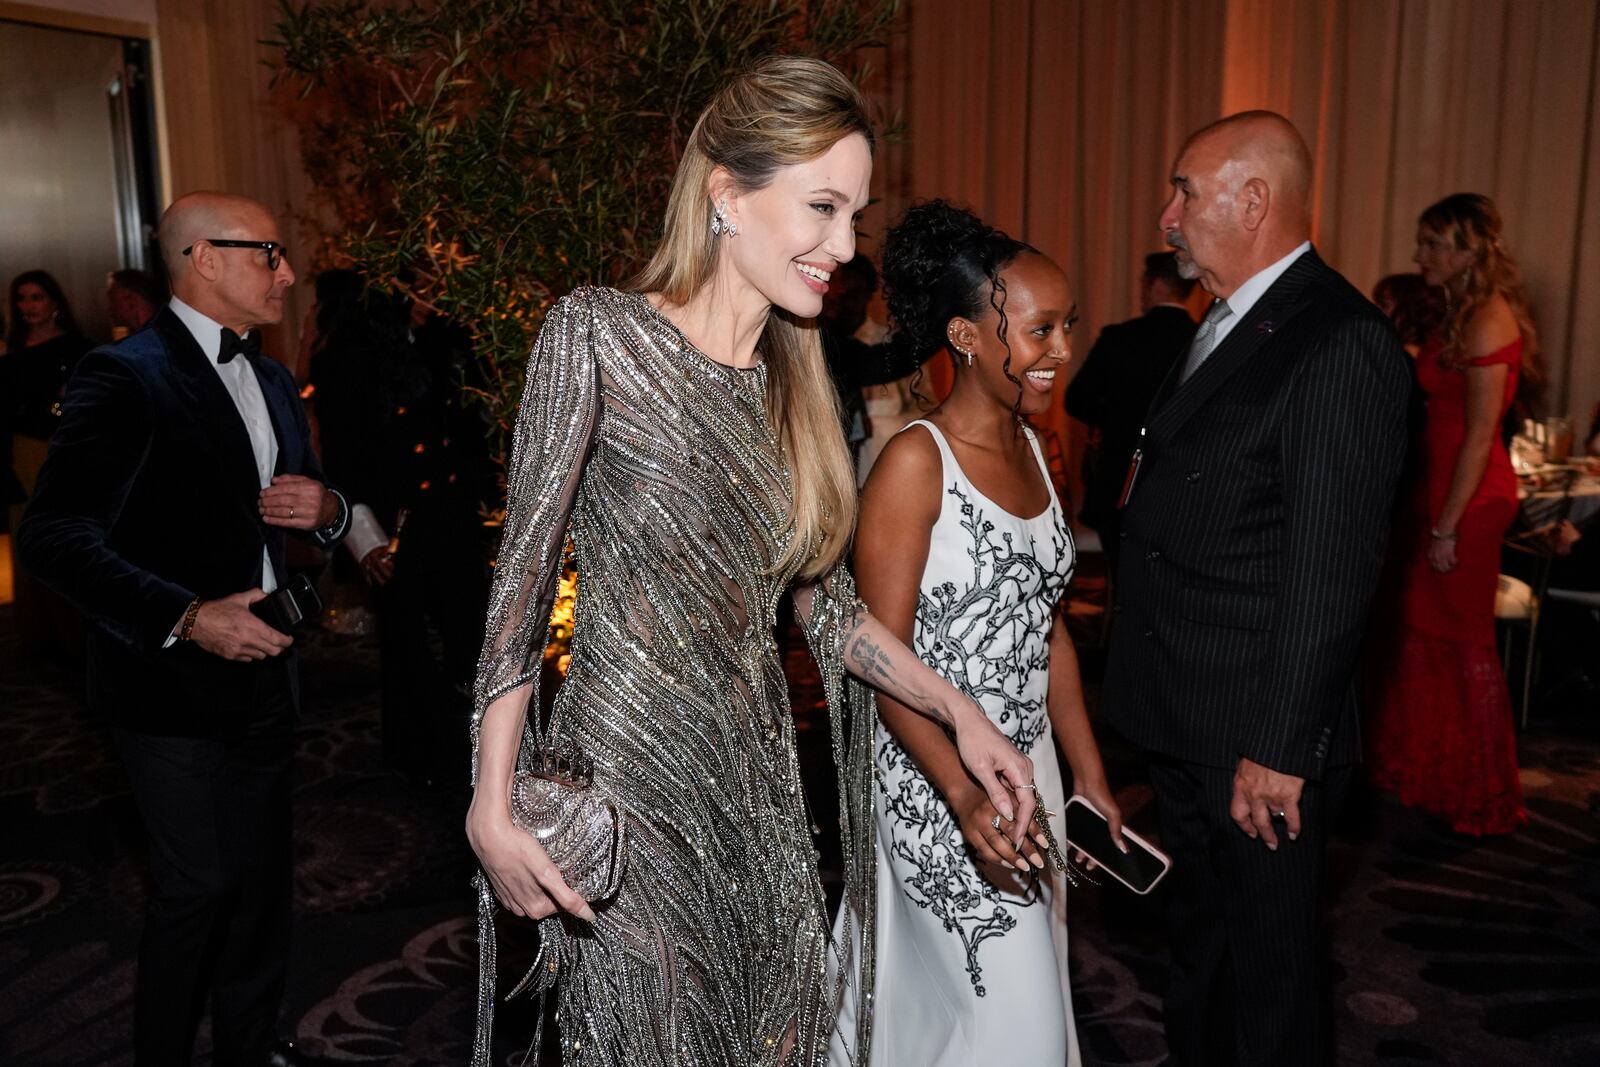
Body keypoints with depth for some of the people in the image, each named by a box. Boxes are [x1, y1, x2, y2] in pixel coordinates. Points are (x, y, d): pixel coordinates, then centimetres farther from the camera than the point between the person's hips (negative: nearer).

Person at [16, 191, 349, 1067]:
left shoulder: (273, 384, 13)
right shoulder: (124, 377, -14)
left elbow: (304, 501, 23)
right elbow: (54, 537, -19)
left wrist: (325, 510, -2)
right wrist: (187, 618, -28)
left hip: (262, 669, 7)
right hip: (172, 682, -7)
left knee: (262, 872, 15)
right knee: (197, 884, 2)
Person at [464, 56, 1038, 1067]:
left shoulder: (800, 384, 7)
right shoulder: (598, 332, -10)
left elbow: (827, 604, 12)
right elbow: (523, 575, -11)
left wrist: (958, 708, 3)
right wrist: (493, 807, -15)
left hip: (760, 782, 6)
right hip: (628, 772, -5)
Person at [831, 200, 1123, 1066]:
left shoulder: (1030, 447, 6)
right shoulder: (917, 461, -18)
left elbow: (1047, 627, 10)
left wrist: (1088, 775, 10)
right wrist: (964, 795, -26)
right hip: (937, 782, -7)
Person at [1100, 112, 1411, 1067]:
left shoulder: (1343, 344, -19)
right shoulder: (1226, 326, 11)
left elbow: (1332, 571, -22)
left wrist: (1279, 748, -20)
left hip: (1259, 735, -9)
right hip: (1183, 721, 9)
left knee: (1270, 960, 10)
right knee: (1198, 933, 25)